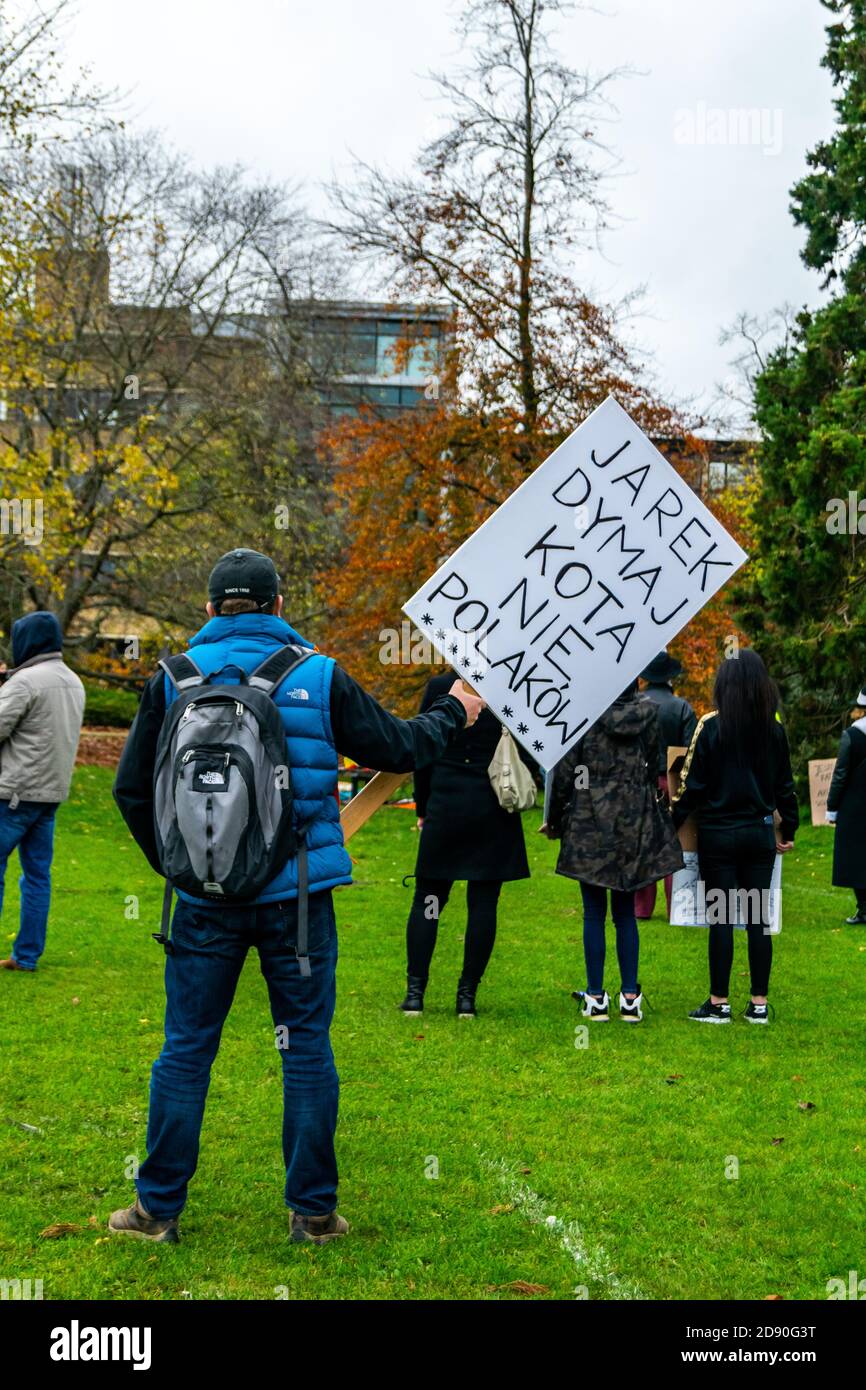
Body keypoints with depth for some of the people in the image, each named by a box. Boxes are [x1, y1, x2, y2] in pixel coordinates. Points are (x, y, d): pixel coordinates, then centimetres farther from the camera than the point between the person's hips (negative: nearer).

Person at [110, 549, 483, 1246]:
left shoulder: (175, 679, 1)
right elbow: (396, 748, 5)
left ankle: (158, 1207, 16)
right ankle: (314, 1209, 15)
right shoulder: (319, 676, -2)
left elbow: (132, 788, 6)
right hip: (298, 894, -1)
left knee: (186, 1049, 9)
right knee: (307, 1047, 9)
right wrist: (453, 711, 25)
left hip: (206, 895, 1)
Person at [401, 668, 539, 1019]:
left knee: (427, 899, 9)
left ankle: (415, 992, 6)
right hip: (495, 814, 0)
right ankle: (467, 995, 8)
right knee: (483, 903, 6)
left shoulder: (439, 687, -3)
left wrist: (422, 808, 10)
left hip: (445, 805, 0)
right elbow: (529, 759, 0)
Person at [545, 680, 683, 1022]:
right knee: (625, 912, 11)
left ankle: (596, 998, 7)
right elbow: (654, 770, 6)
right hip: (635, 826, 3)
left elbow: (564, 774, -5)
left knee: (594, 913, 4)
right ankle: (630, 998, 10)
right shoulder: (649, 715, -1)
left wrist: (555, 821, 7)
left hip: (590, 827, -3)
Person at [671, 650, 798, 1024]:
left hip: (718, 834, -3)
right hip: (760, 833, 4)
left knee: (720, 919, 2)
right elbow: (784, 785, 9)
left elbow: (693, 784, -9)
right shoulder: (774, 729, 1)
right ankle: (758, 1003, 12)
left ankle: (719, 1003, 7)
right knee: (758, 917, 8)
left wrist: (670, 825, 1)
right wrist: (788, 830, 21)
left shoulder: (711, 726, -11)